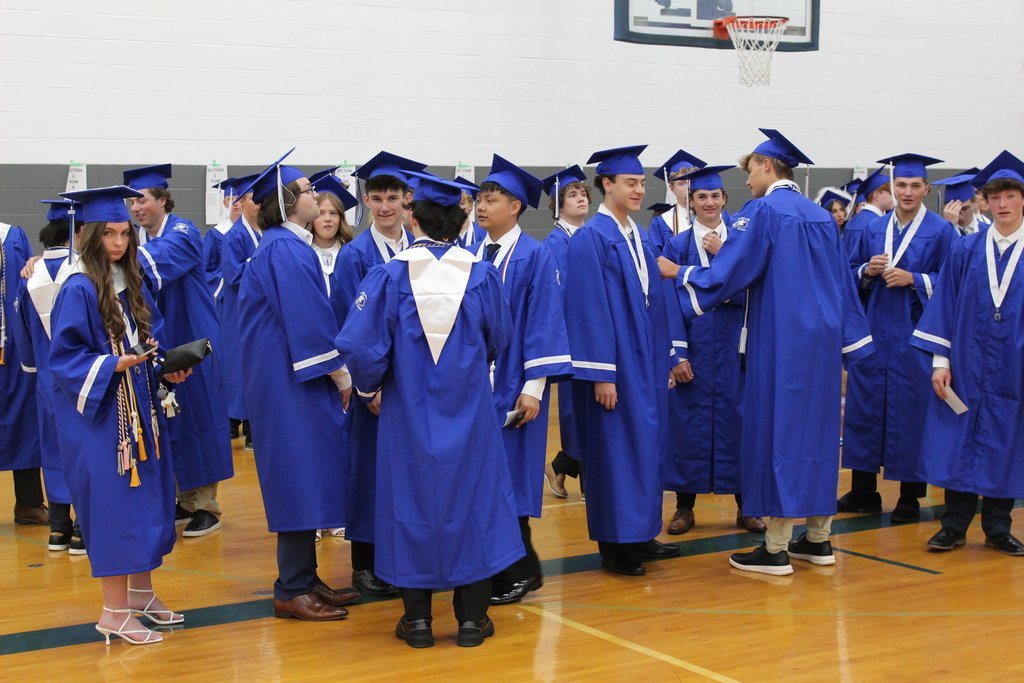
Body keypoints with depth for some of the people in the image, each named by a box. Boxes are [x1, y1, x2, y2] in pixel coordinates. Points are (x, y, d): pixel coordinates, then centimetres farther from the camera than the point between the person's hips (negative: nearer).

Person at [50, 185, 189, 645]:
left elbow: (152, 336, 16)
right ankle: (114, 612, 4)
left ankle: (141, 593, 27)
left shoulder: (132, 283, 9)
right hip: (97, 414, -8)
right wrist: (112, 365, -25)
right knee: (112, 503, -5)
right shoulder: (78, 289, -13)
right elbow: (64, 356, -14)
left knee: (144, 498, 13)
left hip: (139, 409, 8)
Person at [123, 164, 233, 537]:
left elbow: (158, 259, -32)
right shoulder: (138, 238, 9)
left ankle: (206, 505, 6)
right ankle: (185, 499, 19)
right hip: (158, 342, 6)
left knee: (197, 413, -1)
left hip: (193, 340, -6)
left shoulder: (183, 233, -11)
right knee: (169, 419, 8)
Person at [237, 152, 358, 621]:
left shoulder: (280, 246, 16)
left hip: (287, 380, 10)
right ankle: (293, 592, 1)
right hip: (295, 383, -10)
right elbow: (308, 319, -20)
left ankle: (303, 579, 21)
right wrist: (340, 373, -13)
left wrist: (333, 372, 18)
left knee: (307, 476, 13)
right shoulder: (287, 249, -16)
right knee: (303, 474, -6)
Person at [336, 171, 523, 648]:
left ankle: (417, 618, 14)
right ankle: (471, 618, 14)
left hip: (409, 414, -1)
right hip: (469, 411, 1)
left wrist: (370, 389, 7)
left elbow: (360, 345, -13)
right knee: (472, 498, 10)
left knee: (412, 501, 9)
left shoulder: (389, 277, -10)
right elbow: (499, 341, 9)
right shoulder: (482, 275, -4)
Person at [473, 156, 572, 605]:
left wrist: (533, 388, -16)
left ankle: (518, 573, 11)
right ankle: (506, 572, 19)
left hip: (511, 386, -6)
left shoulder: (534, 256, -7)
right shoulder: (472, 255, 9)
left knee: (506, 480, -2)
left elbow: (543, 322, -11)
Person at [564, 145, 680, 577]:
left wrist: (663, 358, 13)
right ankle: (614, 545, 8)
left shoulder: (639, 237, 12)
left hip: (646, 361, 8)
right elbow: (591, 309, -17)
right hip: (614, 364, -8)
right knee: (615, 448, -2)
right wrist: (602, 374, -20)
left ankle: (639, 535, 23)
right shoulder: (591, 239, -13)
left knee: (645, 447, 12)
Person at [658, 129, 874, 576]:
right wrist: (847, 345, 21)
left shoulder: (763, 210, -9)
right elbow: (843, 284, 16)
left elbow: (729, 274, -12)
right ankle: (818, 539, 17)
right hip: (823, 340, 7)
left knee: (777, 431, -3)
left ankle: (777, 549, -1)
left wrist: (678, 273, 3)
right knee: (817, 430, 12)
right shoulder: (821, 216, 14)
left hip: (781, 342, -7)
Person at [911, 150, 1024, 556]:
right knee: (960, 443, 2)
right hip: (966, 366, 1)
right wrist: (940, 360, -4)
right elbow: (945, 304, 3)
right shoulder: (965, 250, 4)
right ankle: (955, 526, 13)